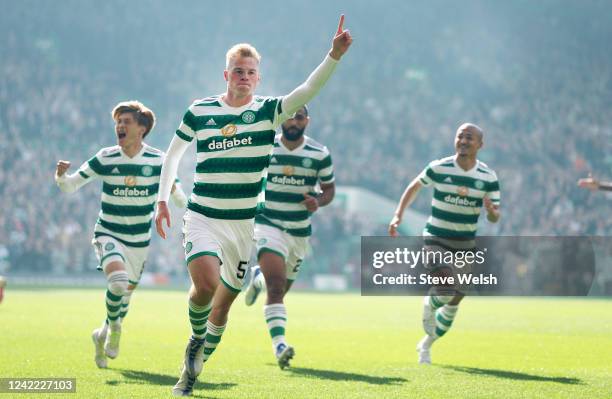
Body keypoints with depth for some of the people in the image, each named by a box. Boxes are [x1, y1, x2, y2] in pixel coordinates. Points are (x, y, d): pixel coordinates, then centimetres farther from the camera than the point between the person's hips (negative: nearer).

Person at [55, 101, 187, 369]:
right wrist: (61, 176, -26)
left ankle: (105, 334, 45)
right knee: (118, 281, -29)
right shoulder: (104, 159, -10)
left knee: (127, 291, 15)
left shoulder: (158, 160, -8)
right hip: (108, 234, -3)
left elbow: (175, 191, 6)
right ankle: (113, 325, 1)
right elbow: (70, 186, -7)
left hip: (139, 240, 3)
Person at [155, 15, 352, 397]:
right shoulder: (200, 111, -1)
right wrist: (163, 198, 9)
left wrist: (335, 55, -34)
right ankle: (196, 337, 6)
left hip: (244, 223, 2)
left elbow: (308, 90, -19)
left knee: (223, 303, 8)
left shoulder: (267, 111, -2)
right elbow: (173, 153, 14)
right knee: (205, 285, -26)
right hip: (202, 219, -2)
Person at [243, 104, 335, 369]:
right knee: (276, 286, -22)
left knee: (281, 287, 18)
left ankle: (258, 278, 53)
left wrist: (318, 202, -13)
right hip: (268, 225, -3)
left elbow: (329, 189, 8)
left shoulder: (320, 155, -2)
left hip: (300, 231, 3)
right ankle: (279, 344, -27)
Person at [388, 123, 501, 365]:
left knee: (454, 303, 8)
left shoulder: (488, 177, -3)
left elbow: (495, 217, 1)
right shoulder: (439, 168, -8)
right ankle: (428, 306, 12)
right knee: (445, 289, -25)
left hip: (466, 245, 3)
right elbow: (415, 187, 9)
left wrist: (491, 211, -23)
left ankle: (426, 345, 31)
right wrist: (398, 215, 0)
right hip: (436, 238, -3)